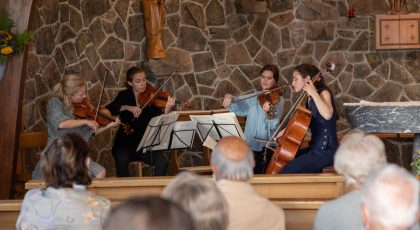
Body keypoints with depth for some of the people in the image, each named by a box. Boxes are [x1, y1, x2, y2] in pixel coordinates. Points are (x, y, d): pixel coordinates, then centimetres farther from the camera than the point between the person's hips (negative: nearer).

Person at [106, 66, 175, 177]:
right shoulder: (124, 96, 4)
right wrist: (127, 107, -24)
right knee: (122, 160, -31)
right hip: (126, 143, 0)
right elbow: (107, 110, -12)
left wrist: (167, 110, -31)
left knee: (162, 162, -25)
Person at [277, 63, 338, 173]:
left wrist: (314, 93, -21)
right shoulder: (310, 99, 14)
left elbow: (327, 115, -30)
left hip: (326, 151, -9)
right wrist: (286, 130, 12)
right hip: (314, 148, 9)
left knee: (286, 171, -21)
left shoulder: (323, 93, -9)